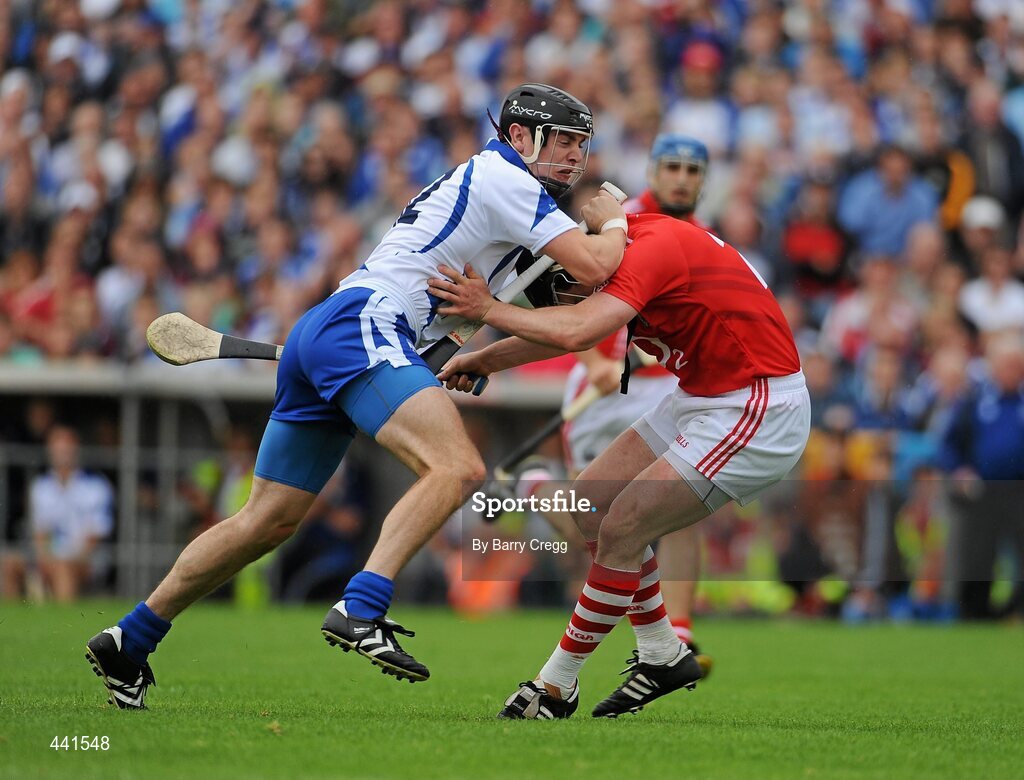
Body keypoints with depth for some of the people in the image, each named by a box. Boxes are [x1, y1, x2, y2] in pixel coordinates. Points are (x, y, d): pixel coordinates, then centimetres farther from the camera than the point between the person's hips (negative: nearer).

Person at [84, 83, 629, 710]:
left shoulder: (474, 180, 27)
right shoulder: (502, 178, -2)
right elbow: (595, 265, -9)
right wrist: (613, 221, 11)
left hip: (319, 331, 10)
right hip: (360, 328, -10)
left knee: (269, 521, 13)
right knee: (459, 468, -26)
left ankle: (130, 641, 17)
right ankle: (360, 611, -39)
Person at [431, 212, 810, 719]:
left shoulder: (655, 246, -24)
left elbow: (576, 334, -35)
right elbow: (568, 328, 16)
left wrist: (488, 309, -23)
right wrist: (480, 362, 9)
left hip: (759, 410, -10)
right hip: (703, 395, 10)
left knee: (621, 530, -12)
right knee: (591, 506, 8)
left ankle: (555, 686, 1)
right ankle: (662, 655, 19)